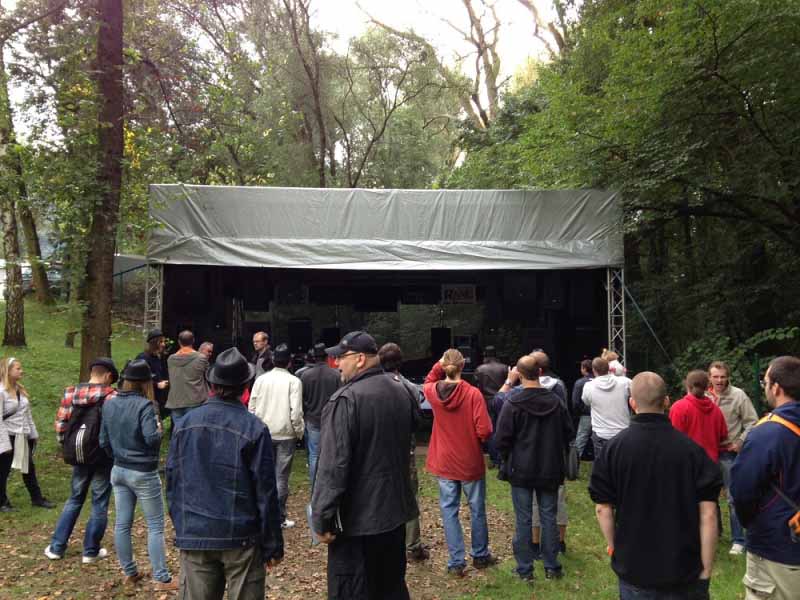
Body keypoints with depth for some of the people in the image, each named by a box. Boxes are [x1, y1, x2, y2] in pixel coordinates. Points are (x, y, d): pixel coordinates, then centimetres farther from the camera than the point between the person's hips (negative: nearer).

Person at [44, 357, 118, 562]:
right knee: (99, 503, 9)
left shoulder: (70, 393, 0)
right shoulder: (110, 396, -14)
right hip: (103, 457, -4)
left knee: (75, 499, 21)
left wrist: (67, 447, 14)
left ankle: (56, 547, 25)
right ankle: (91, 551, 16)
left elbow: (60, 423, 2)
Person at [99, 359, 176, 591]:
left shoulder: (109, 404, 3)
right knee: (155, 526, 3)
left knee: (122, 524, 14)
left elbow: (104, 441, 10)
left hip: (119, 471, 7)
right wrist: (159, 428, -6)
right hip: (143, 474, -7)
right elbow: (152, 438, -27)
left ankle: (129, 573, 27)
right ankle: (161, 578, 8)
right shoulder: (144, 405, -19)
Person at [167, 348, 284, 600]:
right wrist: (273, 545, -2)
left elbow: (172, 483, 7)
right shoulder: (254, 429, -13)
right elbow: (266, 492, -10)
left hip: (194, 538, 4)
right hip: (241, 540, -3)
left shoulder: (184, 424, 0)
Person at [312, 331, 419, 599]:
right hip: (395, 510, 8)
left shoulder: (345, 399, -21)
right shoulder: (402, 391, 4)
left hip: (357, 519, -8)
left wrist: (322, 519, -16)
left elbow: (333, 466, -24)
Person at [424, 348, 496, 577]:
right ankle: (480, 556, 31)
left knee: (449, 511, 11)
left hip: (444, 463, 2)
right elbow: (485, 431, -20)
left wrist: (437, 365, 6)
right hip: (471, 463, -2)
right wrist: (474, 438, 1)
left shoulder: (433, 391, -8)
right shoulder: (473, 394, -19)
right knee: (477, 509, 16)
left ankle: (456, 562, 13)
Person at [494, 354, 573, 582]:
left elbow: (501, 440, -13)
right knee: (549, 517, 13)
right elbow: (568, 434, 6)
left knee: (523, 520, 7)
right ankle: (552, 567, 23)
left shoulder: (513, 404, -16)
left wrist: (509, 460, 7)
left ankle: (525, 569, 16)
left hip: (521, 470, -3)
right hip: (550, 470, 3)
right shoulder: (556, 401, -4)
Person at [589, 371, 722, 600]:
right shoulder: (692, 449, -12)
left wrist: (614, 549, 7)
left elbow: (603, 508, -8)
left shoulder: (613, 448, -12)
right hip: (684, 572, 0)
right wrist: (706, 571, -2)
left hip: (633, 570, 0)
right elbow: (708, 514, -11)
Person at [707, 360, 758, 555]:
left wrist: (741, 441, -13)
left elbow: (752, 422, -5)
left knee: (733, 497, 0)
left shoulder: (738, 395, -9)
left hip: (729, 452, -4)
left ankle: (738, 540, 11)